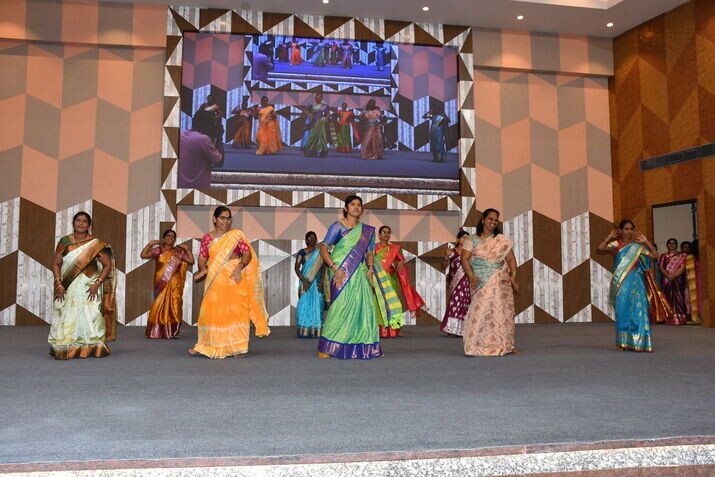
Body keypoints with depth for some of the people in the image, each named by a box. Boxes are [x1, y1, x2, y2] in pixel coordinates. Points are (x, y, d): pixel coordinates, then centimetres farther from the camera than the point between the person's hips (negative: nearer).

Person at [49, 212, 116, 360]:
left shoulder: (96, 244, -2)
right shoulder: (64, 241, 4)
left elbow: (107, 265, -3)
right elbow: (55, 263, 2)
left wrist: (96, 284, -12)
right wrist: (59, 284, -9)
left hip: (89, 287, -2)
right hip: (68, 287, 2)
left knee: (90, 315, -8)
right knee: (66, 317, -1)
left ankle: (92, 348, -1)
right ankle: (65, 348, 6)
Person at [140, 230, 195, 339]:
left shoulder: (179, 252, 8)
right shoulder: (158, 250, 6)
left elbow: (191, 261, 2)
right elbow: (143, 255, -2)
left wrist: (187, 249, -4)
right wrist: (149, 245, -11)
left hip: (174, 285, 1)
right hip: (161, 284, -1)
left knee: (173, 306, -2)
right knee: (160, 304, -3)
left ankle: (172, 332, 2)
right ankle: (156, 332, 4)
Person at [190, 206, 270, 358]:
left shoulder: (236, 235, 3)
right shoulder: (207, 238, 9)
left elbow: (248, 254, -1)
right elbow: (202, 258, 9)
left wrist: (239, 267, -16)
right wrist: (202, 269, -11)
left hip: (235, 278, -1)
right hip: (215, 280, 2)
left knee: (236, 311, 0)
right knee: (211, 310, 2)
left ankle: (237, 346, 10)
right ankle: (205, 345, 15)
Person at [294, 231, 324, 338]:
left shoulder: (319, 253, 8)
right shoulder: (302, 252, 7)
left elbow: (323, 268, 0)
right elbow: (297, 267, 0)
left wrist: (321, 282, -13)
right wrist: (304, 280, -13)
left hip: (316, 283, 0)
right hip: (305, 282, 0)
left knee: (316, 304, -4)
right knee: (304, 304, -6)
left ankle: (316, 331, -3)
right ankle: (304, 331, -3)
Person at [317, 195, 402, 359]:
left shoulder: (366, 230, 15)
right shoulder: (337, 226, -1)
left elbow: (369, 252, 17)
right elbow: (323, 249, -7)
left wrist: (370, 269, -2)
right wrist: (334, 269, -17)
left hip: (360, 275, 5)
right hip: (341, 274, -5)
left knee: (363, 307, 2)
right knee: (340, 307, -8)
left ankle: (363, 347, 11)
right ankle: (324, 348, 1)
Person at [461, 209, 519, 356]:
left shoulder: (503, 240, 11)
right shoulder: (472, 240, 6)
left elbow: (511, 259, 8)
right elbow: (465, 259, -2)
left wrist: (513, 276, -7)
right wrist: (471, 276, -16)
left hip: (500, 282, 2)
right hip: (481, 282, -2)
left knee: (502, 311, 0)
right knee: (481, 310, -8)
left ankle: (506, 345, 9)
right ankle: (480, 346, -2)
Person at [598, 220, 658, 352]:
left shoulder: (637, 246, 10)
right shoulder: (616, 244, 3)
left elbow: (654, 255, 3)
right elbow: (601, 247, -15)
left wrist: (646, 241, -1)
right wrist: (609, 237, -4)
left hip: (635, 281, 2)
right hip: (620, 282, -1)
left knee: (637, 309, -5)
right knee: (622, 310, 1)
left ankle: (637, 341, 0)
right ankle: (622, 342, 8)